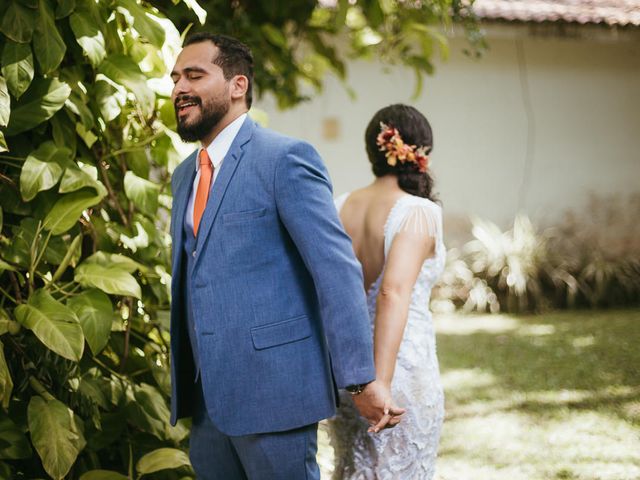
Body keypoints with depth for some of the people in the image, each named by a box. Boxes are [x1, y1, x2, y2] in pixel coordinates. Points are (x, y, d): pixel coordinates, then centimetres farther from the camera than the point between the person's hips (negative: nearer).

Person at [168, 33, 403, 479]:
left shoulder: (285, 159, -10)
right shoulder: (185, 175, 15)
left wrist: (362, 380, -19)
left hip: (272, 390, -7)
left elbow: (337, 270, -16)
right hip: (207, 396, 7)